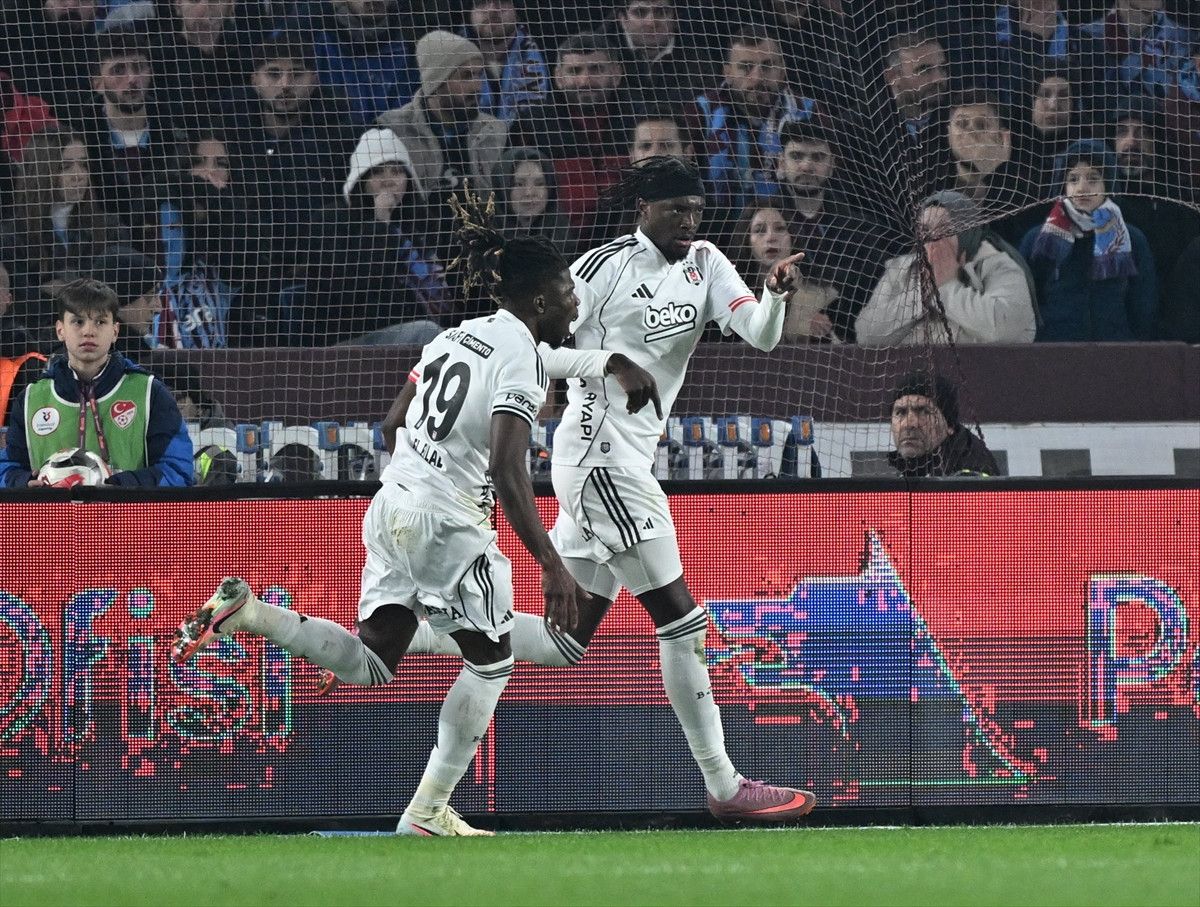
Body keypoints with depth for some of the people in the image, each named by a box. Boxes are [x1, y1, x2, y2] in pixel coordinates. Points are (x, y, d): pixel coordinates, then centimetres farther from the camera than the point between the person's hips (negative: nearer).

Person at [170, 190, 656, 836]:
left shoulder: (456, 336, 14)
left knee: (370, 664, 11)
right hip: (447, 524, -8)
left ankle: (247, 610, -7)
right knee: (491, 660, 10)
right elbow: (506, 468, -22)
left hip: (391, 508, 8)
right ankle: (427, 812, 11)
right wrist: (551, 564, -24)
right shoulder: (522, 358, -12)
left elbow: (393, 424, 20)